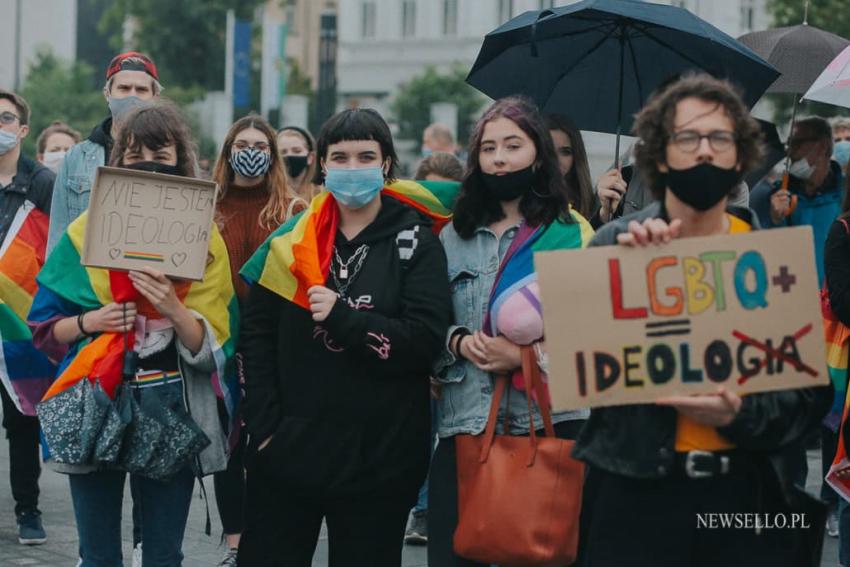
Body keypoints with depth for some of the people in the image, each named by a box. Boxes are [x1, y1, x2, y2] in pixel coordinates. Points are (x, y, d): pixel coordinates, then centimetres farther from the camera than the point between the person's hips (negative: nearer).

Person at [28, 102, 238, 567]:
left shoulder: (204, 240, 2)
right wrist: (88, 321, -14)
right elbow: (43, 327, 5)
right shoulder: (87, 231, 3)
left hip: (171, 413, 0)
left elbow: (213, 346, -4)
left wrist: (174, 308, -22)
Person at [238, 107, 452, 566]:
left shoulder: (416, 243, -1)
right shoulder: (293, 237, 6)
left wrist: (342, 317, -21)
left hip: (377, 456, -2)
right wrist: (264, 424, -5)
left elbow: (425, 340, -11)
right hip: (288, 445, 2)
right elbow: (257, 332, 5)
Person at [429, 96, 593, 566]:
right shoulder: (454, 235, 15)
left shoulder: (573, 232, 2)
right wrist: (459, 341, -6)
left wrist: (529, 355, -16)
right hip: (464, 423, 3)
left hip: (549, 421, -3)